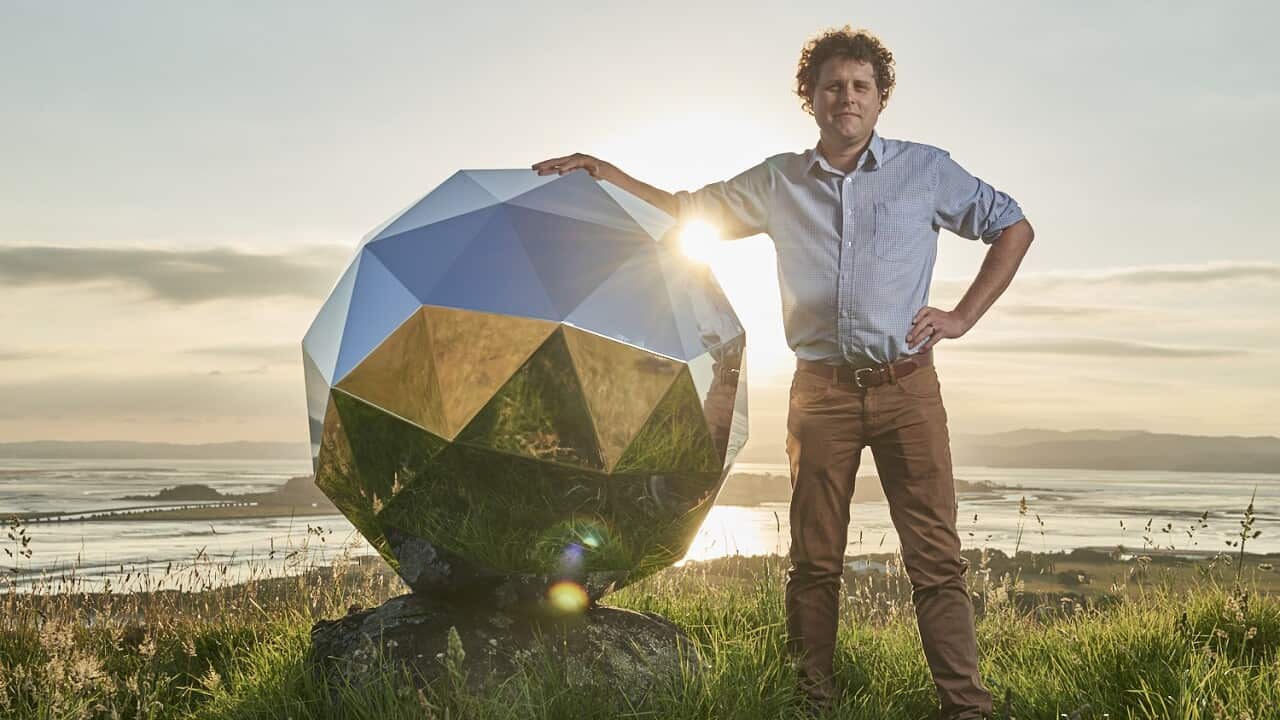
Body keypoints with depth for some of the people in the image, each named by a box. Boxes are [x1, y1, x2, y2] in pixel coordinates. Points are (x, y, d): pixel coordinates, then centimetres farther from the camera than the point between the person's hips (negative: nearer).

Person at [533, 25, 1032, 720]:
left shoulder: (925, 169, 7)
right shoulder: (778, 182, 12)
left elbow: (1013, 227, 14)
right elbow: (688, 210, 22)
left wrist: (962, 315, 4)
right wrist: (607, 173, 13)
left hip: (906, 385, -1)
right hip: (820, 390, 2)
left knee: (936, 557, -5)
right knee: (814, 559, 4)